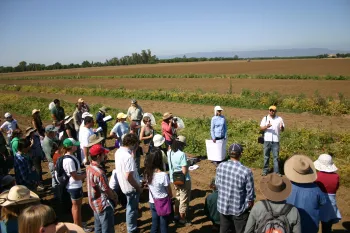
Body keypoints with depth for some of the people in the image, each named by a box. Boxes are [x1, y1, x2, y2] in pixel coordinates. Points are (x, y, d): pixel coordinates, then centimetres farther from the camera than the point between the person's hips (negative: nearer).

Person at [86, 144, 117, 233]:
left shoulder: (89, 167, -2)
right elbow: (107, 191, -20)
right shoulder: (99, 173, -30)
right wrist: (115, 198, 0)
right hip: (104, 206, -9)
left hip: (95, 204, 9)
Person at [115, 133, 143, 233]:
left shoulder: (118, 151, -2)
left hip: (124, 184, 9)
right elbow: (129, 177, -30)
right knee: (132, 208, 11)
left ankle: (132, 222, 49)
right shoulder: (128, 157, -31)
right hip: (131, 187, -9)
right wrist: (139, 187, -16)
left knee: (131, 206, 28)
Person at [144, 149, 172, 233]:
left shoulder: (147, 173, -11)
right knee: (163, 226, 13)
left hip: (152, 203, 5)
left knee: (154, 225, 20)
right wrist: (170, 197, 5)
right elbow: (169, 193, -14)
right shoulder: (163, 175, -26)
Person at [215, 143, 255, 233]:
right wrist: (250, 206, 5)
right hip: (239, 209, -4)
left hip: (222, 206, 4)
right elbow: (250, 194, -14)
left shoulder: (220, 166, -12)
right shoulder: (246, 171, -24)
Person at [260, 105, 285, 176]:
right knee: (266, 156, 8)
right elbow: (261, 128, -1)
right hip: (267, 140, 1)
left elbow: (282, 130, 5)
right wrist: (266, 127, -21)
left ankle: (276, 172, 7)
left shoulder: (279, 119, 6)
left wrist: (281, 127, -19)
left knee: (276, 156, 1)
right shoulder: (265, 118, 6)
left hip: (275, 141, 0)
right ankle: (265, 170, 19)